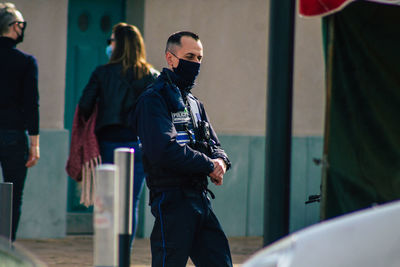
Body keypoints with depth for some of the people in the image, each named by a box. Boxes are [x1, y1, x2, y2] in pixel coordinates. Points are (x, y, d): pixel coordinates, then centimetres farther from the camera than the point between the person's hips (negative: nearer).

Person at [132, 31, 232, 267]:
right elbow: (164, 150, -20)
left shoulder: (194, 104, 21)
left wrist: (220, 161, -5)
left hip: (201, 199, 8)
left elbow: (214, 145, 20)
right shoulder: (154, 99, -8)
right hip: (172, 200, -8)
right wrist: (208, 165, -13)